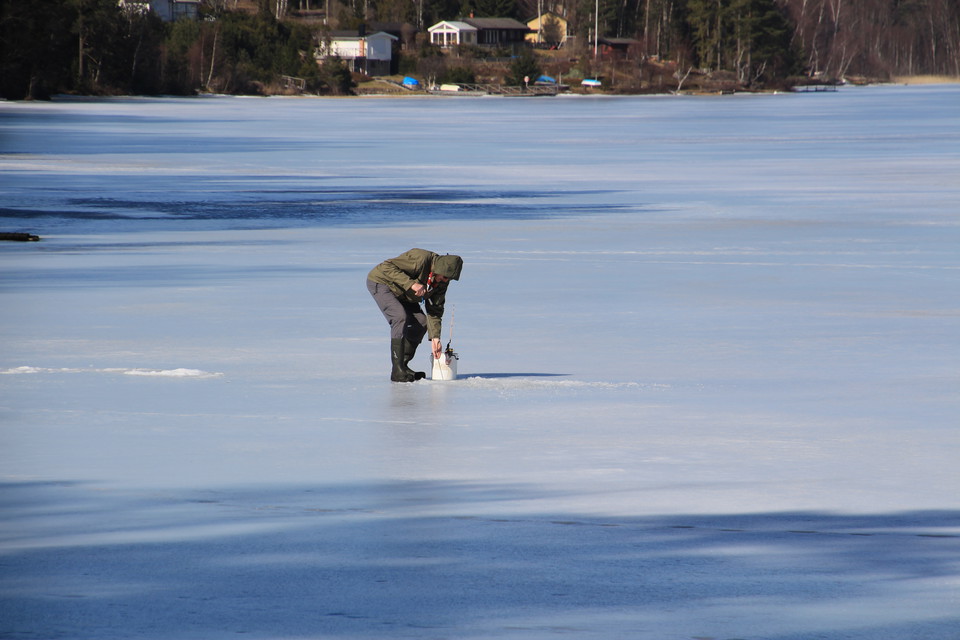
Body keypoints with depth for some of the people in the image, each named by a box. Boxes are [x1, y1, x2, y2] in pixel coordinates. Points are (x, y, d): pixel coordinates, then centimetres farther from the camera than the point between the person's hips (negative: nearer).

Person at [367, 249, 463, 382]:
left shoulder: (442, 281, -8)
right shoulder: (421, 259, -33)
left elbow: (435, 310, -4)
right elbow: (386, 267, -36)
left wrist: (435, 338, -14)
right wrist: (411, 284, -42)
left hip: (401, 294, 9)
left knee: (421, 322, -2)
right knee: (400, 317, -26)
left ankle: (403, 365, 9)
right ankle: (397, 371, -27)